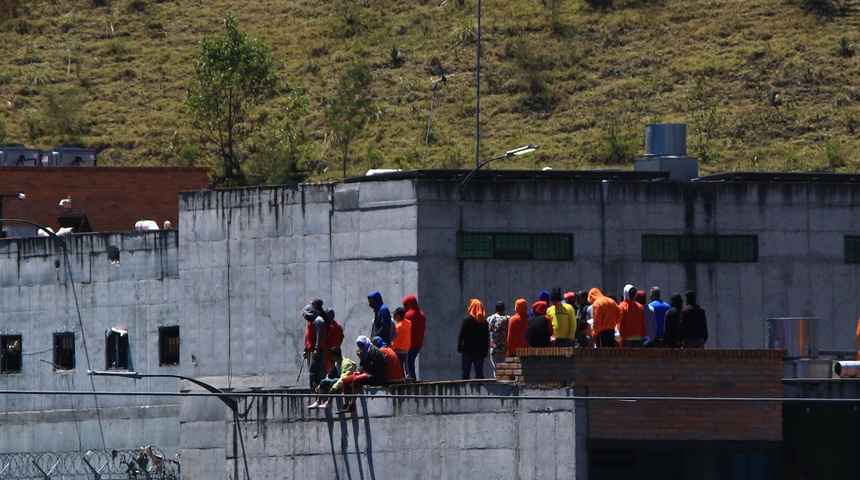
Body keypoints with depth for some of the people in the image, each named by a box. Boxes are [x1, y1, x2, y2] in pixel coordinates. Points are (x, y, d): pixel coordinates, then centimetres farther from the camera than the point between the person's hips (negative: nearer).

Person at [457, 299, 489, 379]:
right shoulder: (484, 321, 5)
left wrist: (459, 347, -3)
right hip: (480, 351, 4)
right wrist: (485, 351, 11)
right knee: (479, 373, 6)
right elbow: (487, 337, 7)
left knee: (465, 373, -1)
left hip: (467, 351, -4)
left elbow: (461, 335, -10)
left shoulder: (466, 319, -7)